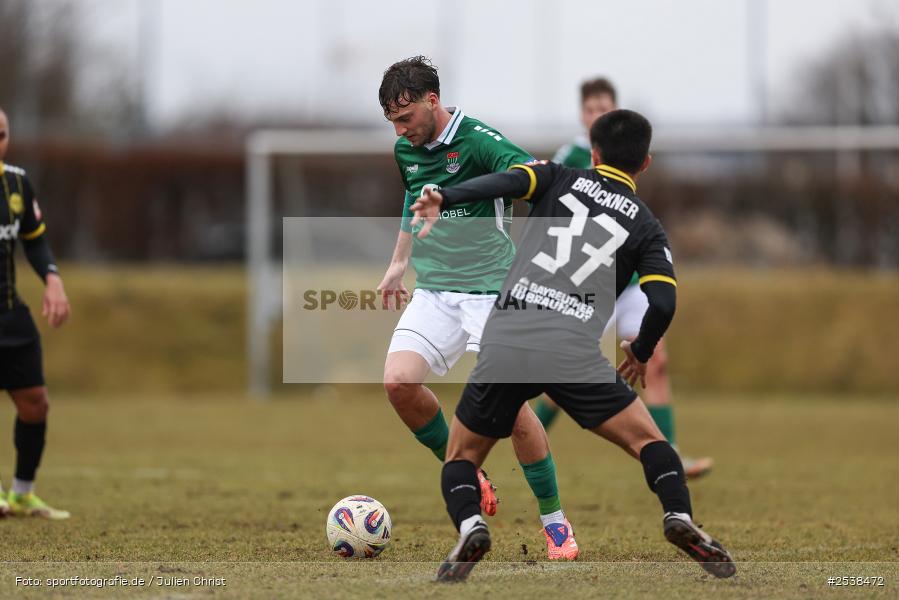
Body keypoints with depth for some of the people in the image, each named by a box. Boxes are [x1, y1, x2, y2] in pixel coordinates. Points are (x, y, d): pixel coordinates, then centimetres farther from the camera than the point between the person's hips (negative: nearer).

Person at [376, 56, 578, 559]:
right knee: (399, 381, -16)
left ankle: (555, 522, 1)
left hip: (489, 287, -6)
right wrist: (399, 263, 30)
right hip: (433, 290, 6)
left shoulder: (479, 141, -13)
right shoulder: (406, 150, 9)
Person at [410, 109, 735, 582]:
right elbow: (663, 303, 3)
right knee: (649, 442, 14)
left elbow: (505, 181, -3)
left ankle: (469, 526, -14)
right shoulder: (645, 226, 17)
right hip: (574, 353, -1)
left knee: (460, 459, 16)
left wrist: (444, 199, -18)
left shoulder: (559, 179, 20)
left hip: (503, 345, 1)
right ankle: (679, 517, -13)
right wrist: (641, 354, 22)